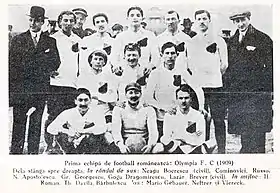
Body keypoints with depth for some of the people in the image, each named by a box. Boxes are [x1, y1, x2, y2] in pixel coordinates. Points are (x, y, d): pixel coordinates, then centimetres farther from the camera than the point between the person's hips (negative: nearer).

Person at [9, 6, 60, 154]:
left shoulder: (50, 41, 11)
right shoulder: (18, 40, 9)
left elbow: (55, 63, 3)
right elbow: (12, 65, 6)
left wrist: (34, 59, -8)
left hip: (41, 88, 1)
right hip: (20, 87, 0)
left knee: (36, 124, 5)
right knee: (19, 123, 1)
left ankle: (33, 152, 12)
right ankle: (15, 151, 8)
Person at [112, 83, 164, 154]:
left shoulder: (148, 110, 10)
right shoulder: (119, 110, 9)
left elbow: (153, 131, -4)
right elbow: (115, 129, -6)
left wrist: (150, 145, -27)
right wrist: (120, 144, -28)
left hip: (144, 148, 0)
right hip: (126, 147, 0)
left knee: (160, 147, -30)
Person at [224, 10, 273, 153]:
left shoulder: (262, 39, -2)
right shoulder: (231, 42, 14)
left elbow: (270, 66, -3)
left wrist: (268, 90, -8)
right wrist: (228, 89, 10)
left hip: (256, 94, -5)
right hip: (236, 95, 5)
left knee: (256, 131, -4)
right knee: (243, 133, 10)